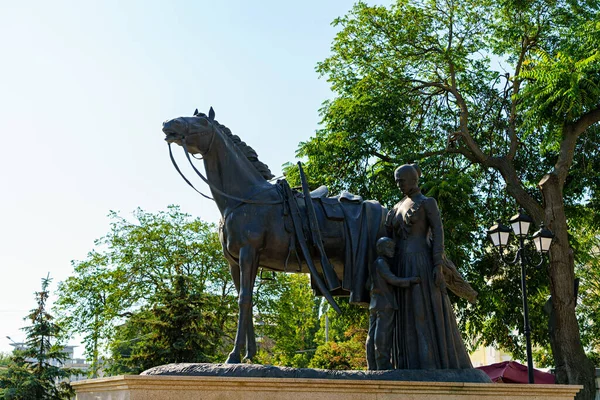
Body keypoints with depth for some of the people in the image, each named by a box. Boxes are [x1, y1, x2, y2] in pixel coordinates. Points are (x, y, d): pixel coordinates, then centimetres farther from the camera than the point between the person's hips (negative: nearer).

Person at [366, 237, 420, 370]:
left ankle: (372, 366, 3)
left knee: (373, 336, 4)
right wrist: (411, 280, -14)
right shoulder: (381, 263, -7)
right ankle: (384, 366, -12)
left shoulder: (374, 264, 21)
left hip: (374, 304, 9)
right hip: (385, 304, -9)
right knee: (383, 335, -10)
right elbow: (392, 279, -17)